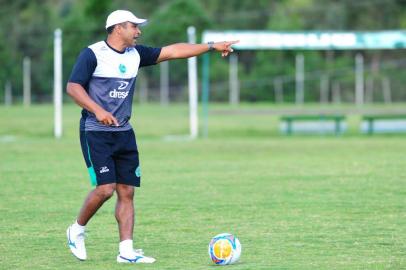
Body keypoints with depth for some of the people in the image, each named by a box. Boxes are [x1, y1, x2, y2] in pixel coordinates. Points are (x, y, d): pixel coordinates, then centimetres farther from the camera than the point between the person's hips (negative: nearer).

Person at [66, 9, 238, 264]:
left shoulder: (135, 54, 10)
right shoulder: (93, 54, -9)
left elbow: (172, 51, 12)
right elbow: (73, 87, -15)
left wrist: (211, 46, 8)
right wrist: (98, 111, -27)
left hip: (124, 133, 7)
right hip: (96, 132, -7)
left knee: (127, 191, 1)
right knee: (105, 188, -15)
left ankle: (126, 250, 1)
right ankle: (77, 231, 8)